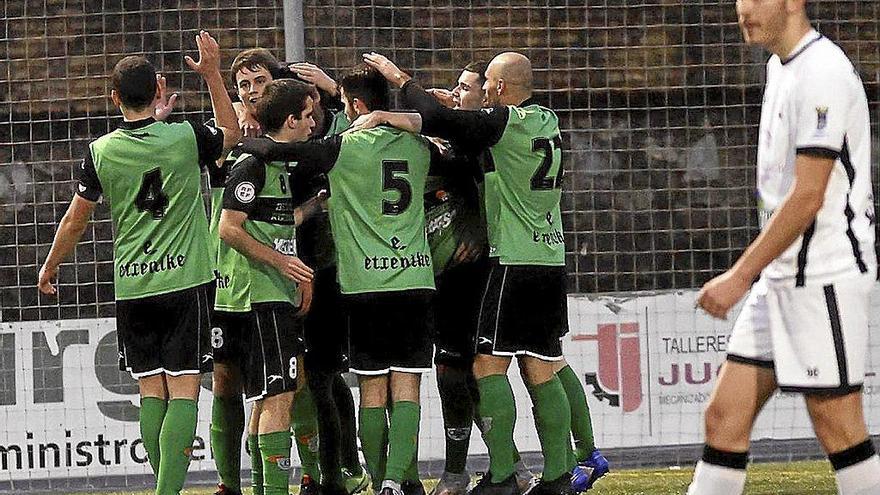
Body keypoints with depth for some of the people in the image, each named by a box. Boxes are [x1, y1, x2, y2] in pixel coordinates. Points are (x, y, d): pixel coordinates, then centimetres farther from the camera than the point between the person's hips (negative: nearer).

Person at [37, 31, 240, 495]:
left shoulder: (101, 153, -2)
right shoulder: (186, 139, -4)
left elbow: (75, 219, 7)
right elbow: (231, 132, 19)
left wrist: (49, 268, 23)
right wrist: (212, 73, 21)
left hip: (131, 288, 2)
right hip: (184, 281, -2)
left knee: (151, 393, 10)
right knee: (183, 393, -5)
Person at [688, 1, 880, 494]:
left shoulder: (822, 73, -16)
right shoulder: (782, 65, 15)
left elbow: (807, 197, -20)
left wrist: (740, 276, -18)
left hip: (824, 277, -9)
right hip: (780, 277, 9)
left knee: (838, 429, -5)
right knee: (725, 415, 4)